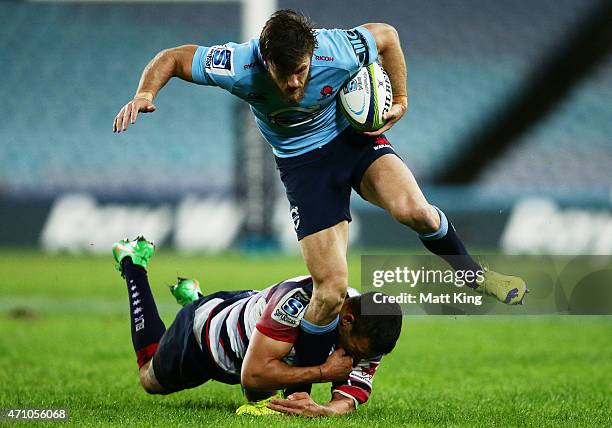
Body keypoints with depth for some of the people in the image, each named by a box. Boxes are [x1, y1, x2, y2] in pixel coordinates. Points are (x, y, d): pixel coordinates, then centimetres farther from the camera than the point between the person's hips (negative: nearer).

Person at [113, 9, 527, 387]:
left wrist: (400, 100, -3)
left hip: (354, 135, 1)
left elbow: (386, 35, -6)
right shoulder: (241, 66, -29)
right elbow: (171, 58, -15)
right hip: (304, 164, -1)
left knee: (412, 210, -30)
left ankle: (474, 274, 2)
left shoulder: (337, 52, -28)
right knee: (332, 289, -12)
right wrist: (145, 95, -33)